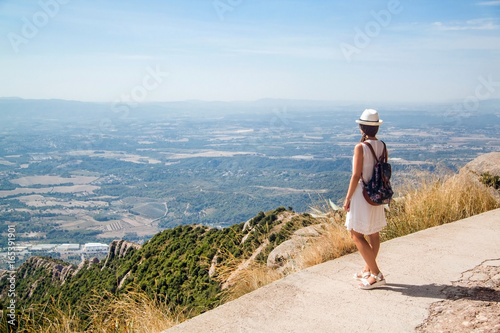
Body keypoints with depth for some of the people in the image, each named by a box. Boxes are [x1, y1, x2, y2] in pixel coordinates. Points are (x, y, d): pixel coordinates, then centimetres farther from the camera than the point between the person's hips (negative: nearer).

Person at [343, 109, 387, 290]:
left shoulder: (360, 147, -17)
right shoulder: (382, 146, 2)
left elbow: (356, 176, -18)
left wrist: (347, 198, -10)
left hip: (362, 193, -8)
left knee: (357, 235, 1)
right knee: (374, 234, 16)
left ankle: (376, 275, 0)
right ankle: (367, 270, 30)